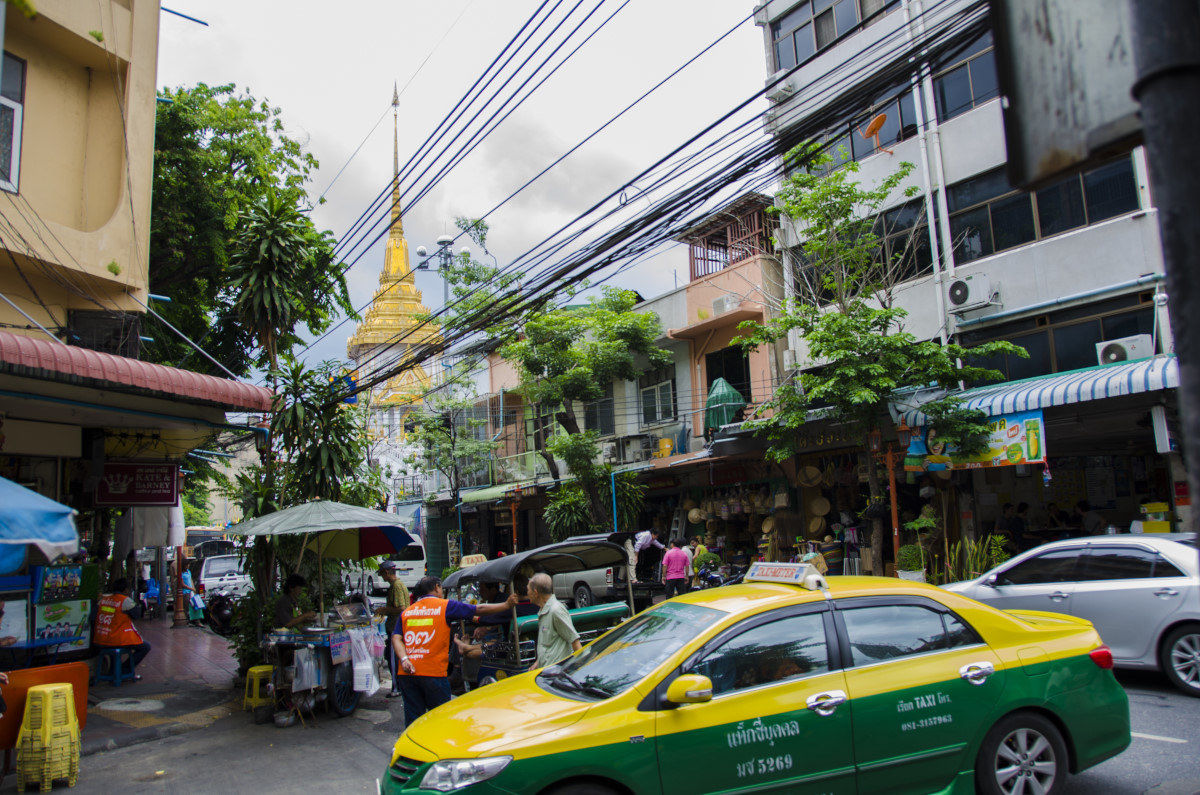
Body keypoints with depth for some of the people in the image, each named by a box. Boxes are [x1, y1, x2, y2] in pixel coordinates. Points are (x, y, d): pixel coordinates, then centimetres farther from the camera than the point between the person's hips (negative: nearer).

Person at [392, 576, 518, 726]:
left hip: (407, 673, 5)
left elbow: (396, 638, 3)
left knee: (412, 720, 9)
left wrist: (404, 659, -9)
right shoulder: (445, 606, 3)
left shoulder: (406, 612, 16)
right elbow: (479, 610, 4)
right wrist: (507, 605, 12)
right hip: (433, 672, -4)